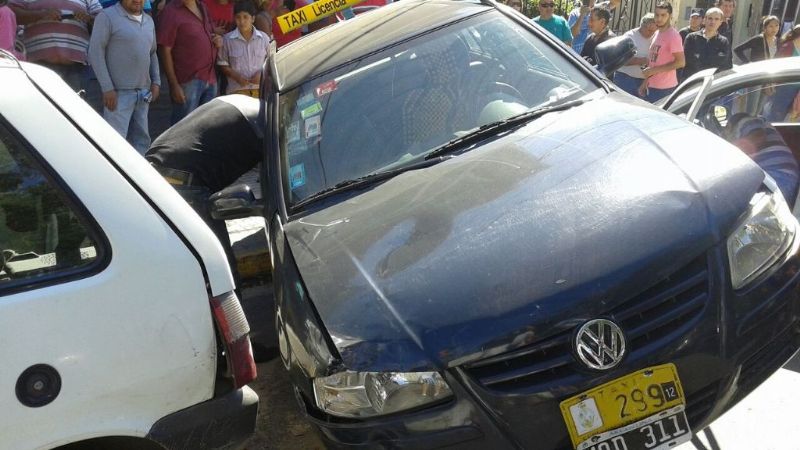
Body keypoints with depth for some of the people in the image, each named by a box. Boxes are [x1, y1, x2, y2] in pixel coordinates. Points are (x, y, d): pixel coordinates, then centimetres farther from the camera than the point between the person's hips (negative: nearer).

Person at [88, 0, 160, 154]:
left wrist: (156, 82, 9)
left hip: (143, 92, 7)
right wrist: (107, 88, -15)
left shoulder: (149, 20, 15)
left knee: (141, 139, 10)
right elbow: (95, 52, -10)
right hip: (119, 92, -7)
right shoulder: (107, 16, -6)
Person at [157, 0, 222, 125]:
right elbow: (165, 51, -11)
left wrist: (218, 40, 3)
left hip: (210, 79, 7)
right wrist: (174, 85, -17)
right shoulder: (171, 11, -8)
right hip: (188, 81, -7)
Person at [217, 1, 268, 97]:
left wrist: (262, 73, -7)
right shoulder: (227, 39, 0)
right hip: (237, 90, -1)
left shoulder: (264, 38, 4)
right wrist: (236, 76, -11)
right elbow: (222, 64, 5)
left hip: (260, 89, 2)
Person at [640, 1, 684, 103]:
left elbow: (681, 62, -18)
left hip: (664, 88, -9)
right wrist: (645, 82, 13)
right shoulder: (657, 33, 14)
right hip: (652, 86, 9)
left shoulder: (673, 35, -13)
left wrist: (654, 70, -17)